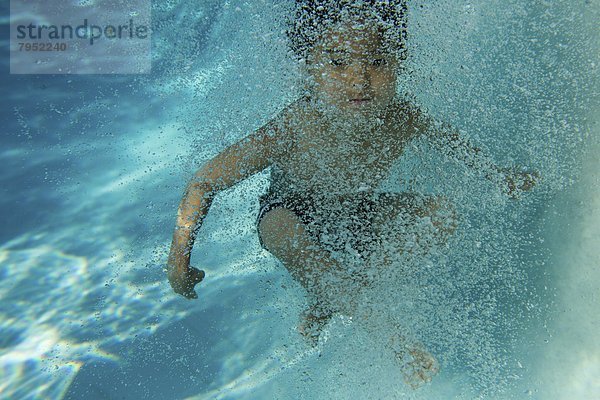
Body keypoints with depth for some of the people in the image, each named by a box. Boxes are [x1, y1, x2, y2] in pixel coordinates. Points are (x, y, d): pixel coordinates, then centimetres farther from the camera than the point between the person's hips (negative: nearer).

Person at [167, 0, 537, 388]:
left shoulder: (403, 118, -24)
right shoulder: (290, 133, -36)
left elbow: (450, 138, 1)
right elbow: (205, 181, -25)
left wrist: (498, 174, 6)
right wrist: (180, 257, -23)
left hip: (360, 213, 4)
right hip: (294, 216, -4)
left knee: (441, 213, -10)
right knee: (279, 227, -37)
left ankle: (327, 307, -10)